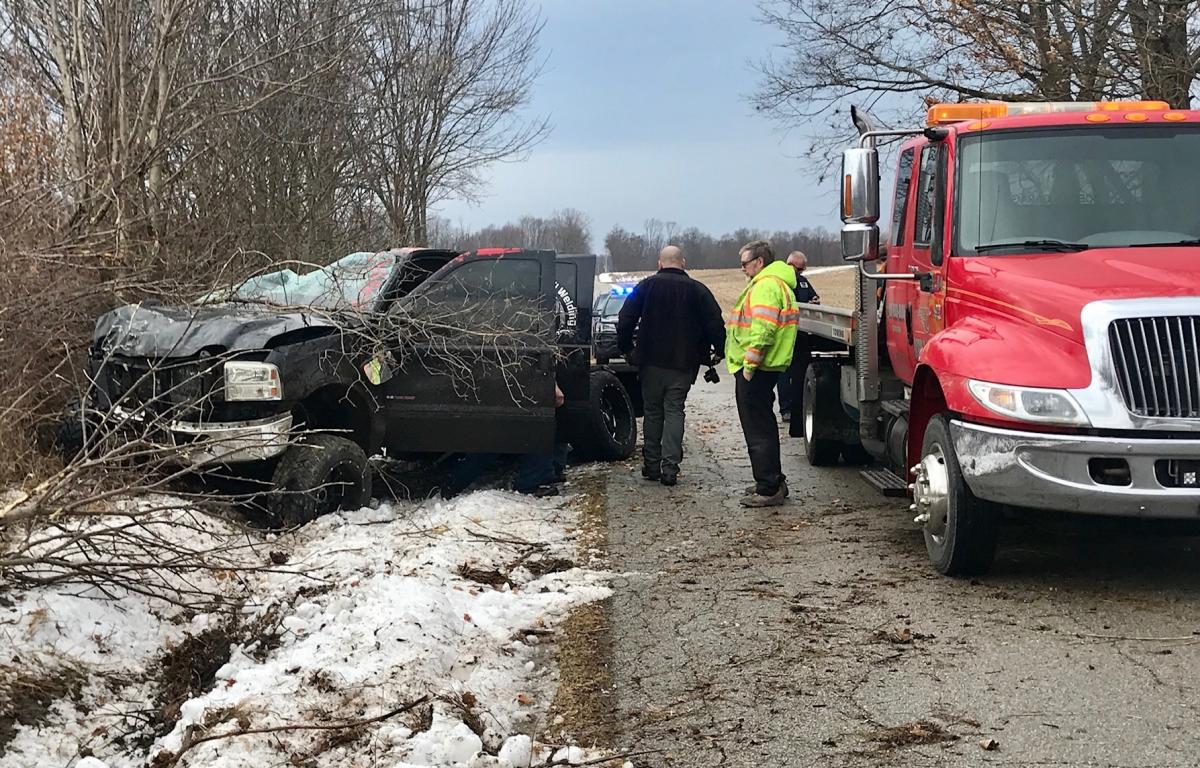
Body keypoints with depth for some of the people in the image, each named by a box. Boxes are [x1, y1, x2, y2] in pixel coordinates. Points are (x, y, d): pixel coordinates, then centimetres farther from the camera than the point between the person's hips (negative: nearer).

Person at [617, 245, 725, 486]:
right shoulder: (697, 289, -1)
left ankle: (651, 464, 14)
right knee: (674, 412, 2)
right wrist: (718, 351, 9)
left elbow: (625, 320, -2)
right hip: (683, 364, 0)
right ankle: (670, 466, -8)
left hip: (651, 361, 1)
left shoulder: (647, 286, 0)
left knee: (652, 412, 12)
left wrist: (626, 348, 9)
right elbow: (715, 323, -3)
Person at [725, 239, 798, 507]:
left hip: (755, 371, -11)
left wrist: (749, 365, -22)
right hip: (768, 368, 11)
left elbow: (762, 330, -26)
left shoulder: (765, 286, -17)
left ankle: (768, 489, -4)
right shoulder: (778, 283, 18)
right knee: (764, 426, 19)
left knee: (758, 430, -7)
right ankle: (773, 482, 28)